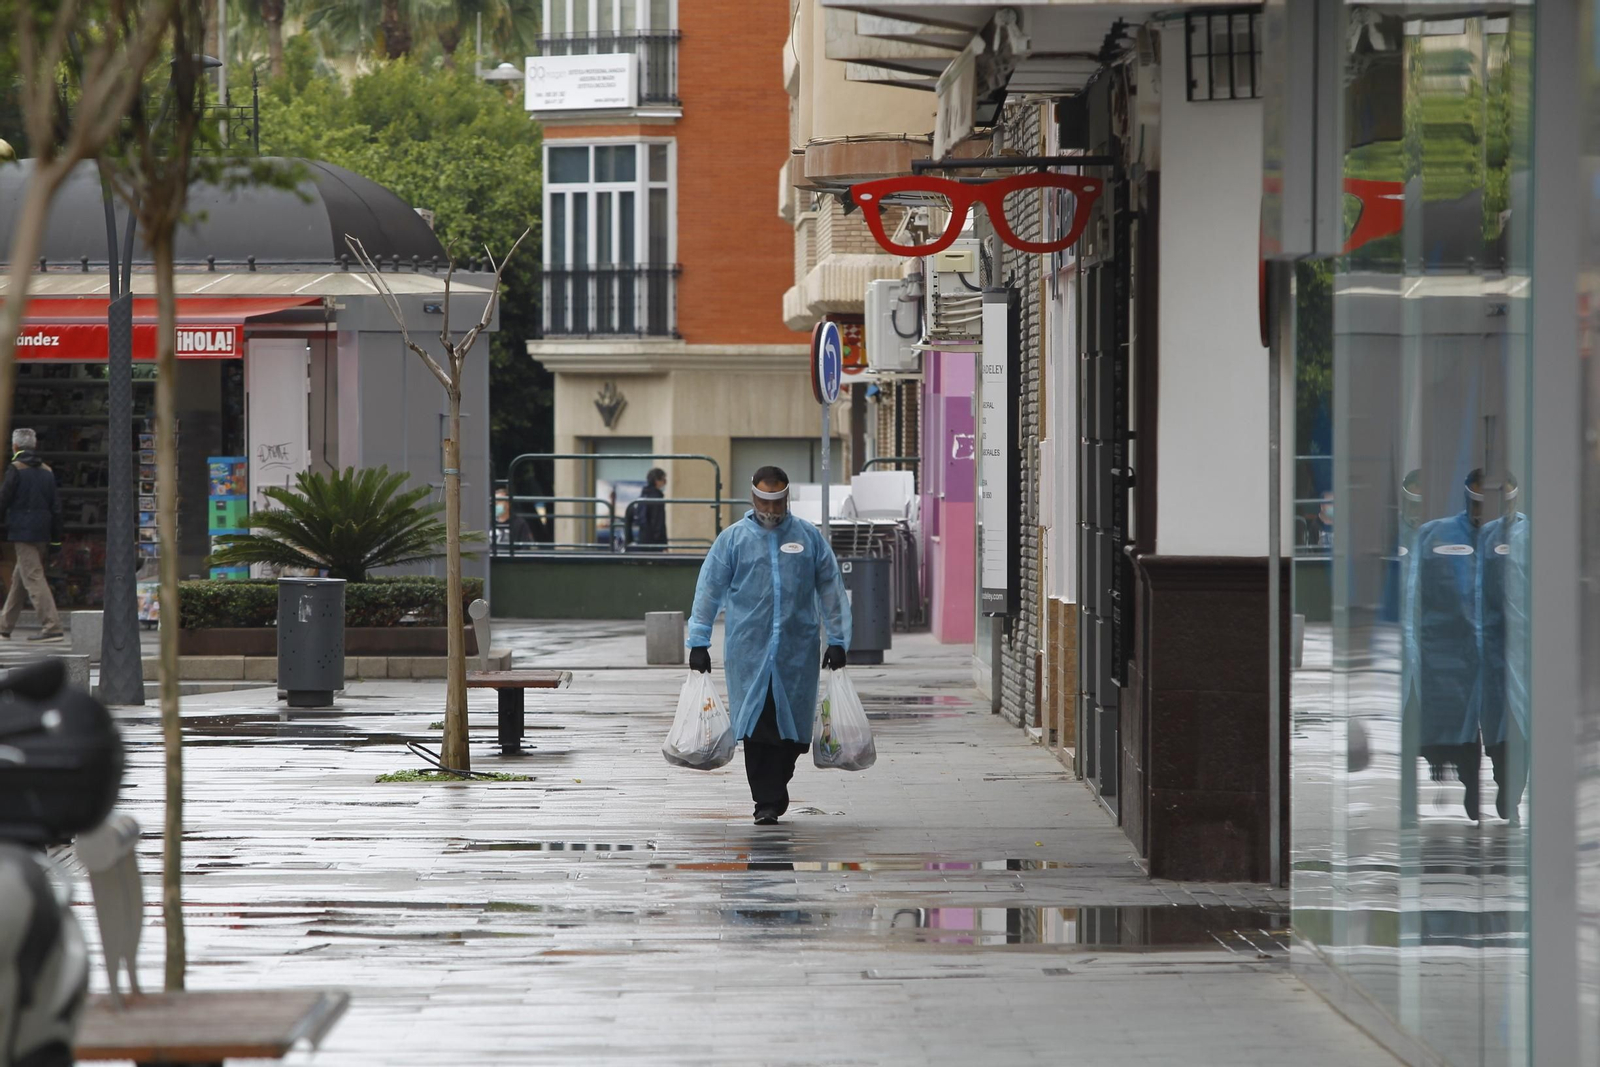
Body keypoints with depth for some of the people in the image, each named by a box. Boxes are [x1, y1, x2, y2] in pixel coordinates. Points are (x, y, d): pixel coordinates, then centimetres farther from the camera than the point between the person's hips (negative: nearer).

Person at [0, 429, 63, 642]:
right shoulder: (47, 471, 12)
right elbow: (55, 507, 12)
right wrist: (56, 538, 14)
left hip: (23, 532, -7)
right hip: (42, 534, 7)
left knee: (33, 578, -10)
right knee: (19, 578, 17)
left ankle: (51, 626, -20)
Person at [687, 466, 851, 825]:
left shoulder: (808, 537, 8)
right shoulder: (733, 539, 4)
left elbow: (831, 590, 11)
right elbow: (708, 590, 5)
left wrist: (838, 640, 6)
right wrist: (698, 642, 0)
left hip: (797, 650, 1)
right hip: (748, 651, -1)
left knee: (791, 726, 2)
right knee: (756, 726, -7)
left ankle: (775, 789, 21)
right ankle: (767, 802, -2)